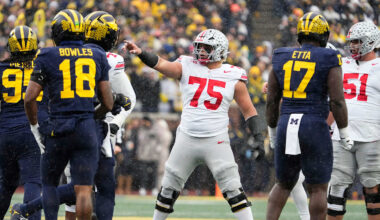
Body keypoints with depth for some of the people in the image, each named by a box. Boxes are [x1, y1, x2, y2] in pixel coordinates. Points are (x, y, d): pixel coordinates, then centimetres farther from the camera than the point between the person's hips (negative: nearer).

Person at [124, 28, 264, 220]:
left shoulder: (233, 77, 1)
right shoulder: (187, 67, 3)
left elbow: (248, 110, 6)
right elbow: (161, 64, -13)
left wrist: (258, 136, -3)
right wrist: (140, 53, -30)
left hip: (216, 142, -2)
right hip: (186, 139, 2)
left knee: (233, 189, -8)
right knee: (168, 189, 10)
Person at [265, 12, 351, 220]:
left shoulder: (282, 58, 8)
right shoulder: (328, 60, -3)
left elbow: (271, 100, 10)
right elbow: (337, 101, -8)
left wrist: (272, 131, 22)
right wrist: (344, 133, 3)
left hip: (286, 125, 4)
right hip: (315, 126, -4)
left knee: (283, 185, 17)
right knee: (318, 189, 5)